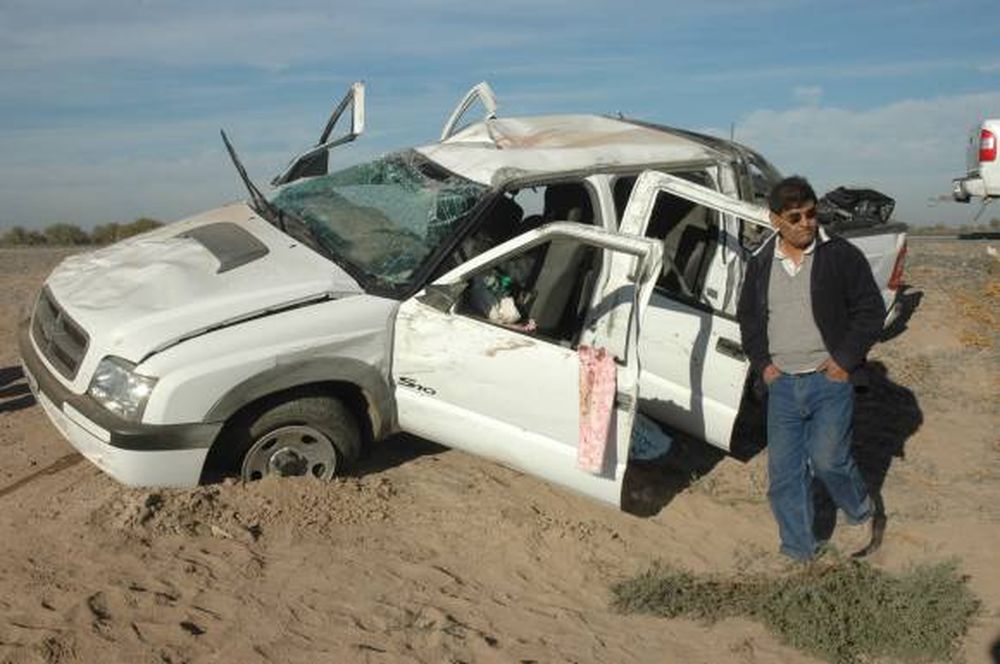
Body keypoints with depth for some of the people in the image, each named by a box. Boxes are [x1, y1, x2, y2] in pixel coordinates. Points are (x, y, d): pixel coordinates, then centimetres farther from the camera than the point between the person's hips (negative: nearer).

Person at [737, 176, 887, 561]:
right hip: (782, 382, 4)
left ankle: (865, 510, 23)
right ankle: (799, 553, 19)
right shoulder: (761, 264, 7)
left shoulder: (841, 256, -4)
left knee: (827, 458, -10)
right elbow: (748, 317, 17)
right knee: (784, 471, 4)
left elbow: (871, 310, -2)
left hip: (829, 380, -4)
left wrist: (845, 359, -9)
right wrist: (762, 363, 5)